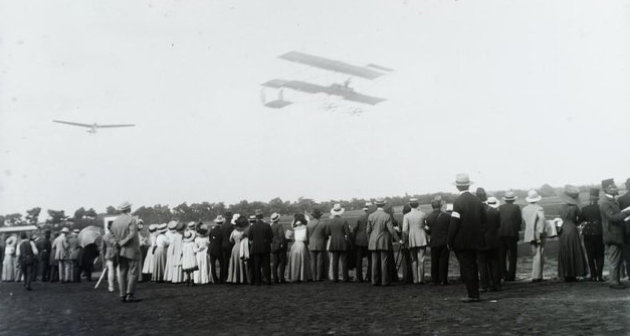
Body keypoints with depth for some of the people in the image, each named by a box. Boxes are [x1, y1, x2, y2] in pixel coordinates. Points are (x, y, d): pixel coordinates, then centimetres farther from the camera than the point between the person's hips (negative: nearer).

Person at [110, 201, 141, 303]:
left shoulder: (115, 221, 8)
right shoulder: (131, 219, -12)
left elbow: (112, 235, 6)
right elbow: (132, 234, -20)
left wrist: (119, 243, 3)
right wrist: (123, 243, -11)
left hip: (120, 252, 6)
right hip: (131, 250, -6)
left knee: (122, 273, 10)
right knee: (133, 272, -1)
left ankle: (122, 295, 10)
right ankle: (130, 295, -6)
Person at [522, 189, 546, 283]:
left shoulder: (524, 209, 6)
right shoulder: (539, 209, -11)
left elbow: (524, 221, 8)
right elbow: (542, 219, -24)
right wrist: (541, 231, -21)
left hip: (529, 235, 5)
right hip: (539, 235, -5)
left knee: (536, 255, 15)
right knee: (539, 256, -1)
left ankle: (538, 275, 14)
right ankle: (536, 276, -4)